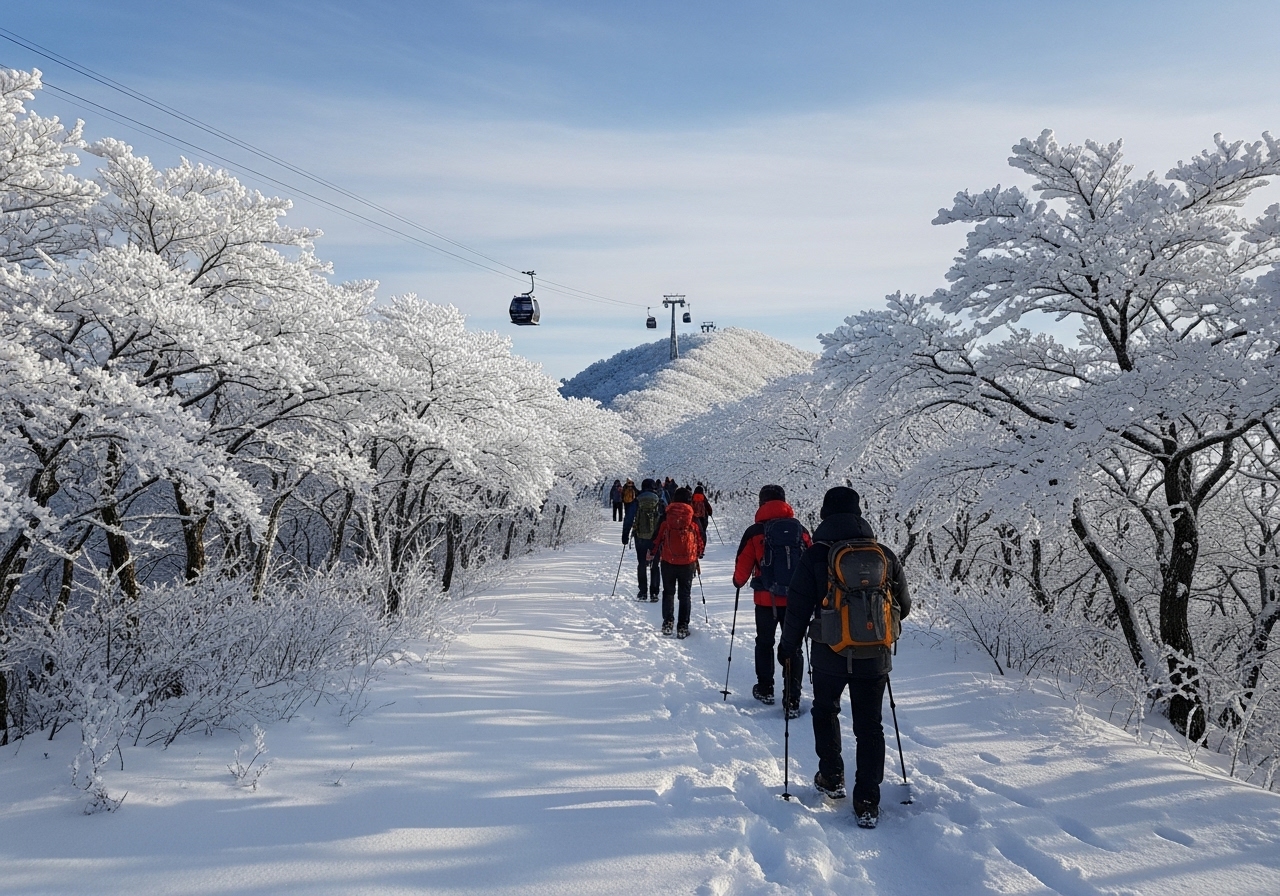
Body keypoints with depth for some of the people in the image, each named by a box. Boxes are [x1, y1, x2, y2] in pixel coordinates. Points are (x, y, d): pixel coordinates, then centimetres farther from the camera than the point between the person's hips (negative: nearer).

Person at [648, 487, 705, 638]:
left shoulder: (666, 517, -4)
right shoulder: (694, 519, -3)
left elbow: (657, 537, 1)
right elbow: (701, 540, 5)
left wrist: (652, 552, 18)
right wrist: (698, 555, 23)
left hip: (668, 561, 0)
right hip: (688, 562, 0)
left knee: (668, 592, 15)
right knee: (685, 595, 8)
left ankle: (667, 623, 13)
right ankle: (683, 627, 5)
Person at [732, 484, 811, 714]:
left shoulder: (755, 532, -8)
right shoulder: (801, 530, 1)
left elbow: (743, 566, -1)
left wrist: (738, 582, 21)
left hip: (766, 600, -2)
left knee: (764, 643, 19)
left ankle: (765, 690, 29)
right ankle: (792, 701, 5)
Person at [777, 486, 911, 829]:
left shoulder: (815, 556, -8)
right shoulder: (884, 555, 0)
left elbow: (798, 608, -8)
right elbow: (903, 606, 10)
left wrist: (788, 647, 6)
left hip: (830, 655, -1)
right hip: (874, 658, 2)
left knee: (825, 712, 23)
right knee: (869, 726, 10)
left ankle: (831, 778, 29)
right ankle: (867, 803, 9)